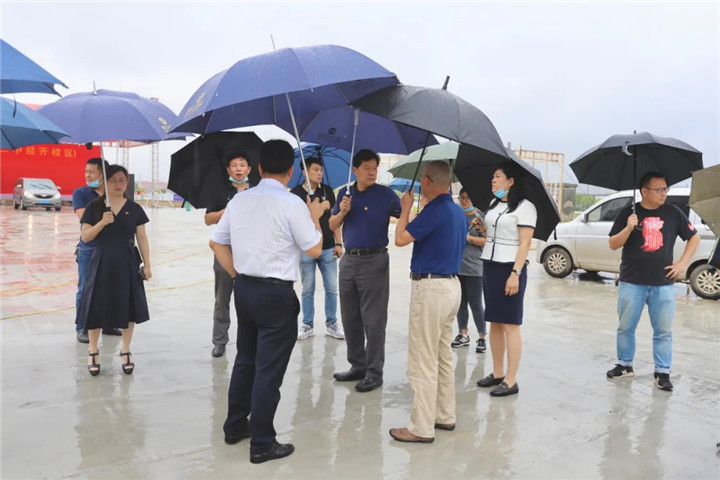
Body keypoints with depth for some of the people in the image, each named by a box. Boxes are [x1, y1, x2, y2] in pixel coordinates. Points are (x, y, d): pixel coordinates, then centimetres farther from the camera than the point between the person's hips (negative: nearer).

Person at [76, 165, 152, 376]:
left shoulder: (134, 209, 1)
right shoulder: (94, 207, -1)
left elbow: (142, 238, 3)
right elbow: (85, 236, -5)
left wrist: (147, 264, -1)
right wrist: (102, 222, -21)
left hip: (127, 263, 1)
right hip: (102, 262, -1)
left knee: (127, 306, 7)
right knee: (97, 307, 4)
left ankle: (126, 351, 22)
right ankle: (93, 352, 21)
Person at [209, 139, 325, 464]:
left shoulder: (239, 200, 5)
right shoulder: (292, 204, -14)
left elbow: (217, 242, 12)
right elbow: (314, 249, -6)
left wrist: (237, 274, 14)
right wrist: (315, 217, 8)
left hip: (244, 289, 7)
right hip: (277, 294, -7)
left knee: (245, 360, 20)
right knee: (269, 369, 2)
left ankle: (235, 426, 35)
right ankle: (262, 444, 12)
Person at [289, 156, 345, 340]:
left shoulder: (327, 190, 5)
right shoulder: (296, 193, -3)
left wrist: (338, 243, 4)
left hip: (328, 248, 2)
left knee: (332, 288, 6)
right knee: (308, 289, 7)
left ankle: (331, 324, 19)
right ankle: (308, 325, 19)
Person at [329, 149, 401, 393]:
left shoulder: (385, 194, -4)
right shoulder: (345, 194, 9)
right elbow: (332, 226, 11)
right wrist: (342, 212, -7)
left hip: (374, 261, -5)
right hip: (348, 260, 5)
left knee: (373, 320, -1)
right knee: (350, 318, 12)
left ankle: (374, 372, 8)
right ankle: (357, 366, 26)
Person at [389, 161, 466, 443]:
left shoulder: (435, 210, -18)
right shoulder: (458, 212, 12)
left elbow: (400, 238, -18)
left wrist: (406, 208, -3)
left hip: (431, 288, -10)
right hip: (452, 285, 10)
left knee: (423, 361, -3)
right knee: (443, 357, 18)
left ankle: (422, 428, 4)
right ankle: (445, 416, 27)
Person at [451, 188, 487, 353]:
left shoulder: (480, 217, -2)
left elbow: (486, 241, -9)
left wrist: (467, 237, -15)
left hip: (473, 268, -5)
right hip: (456, 266, 5)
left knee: (475, 303, -3)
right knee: (460, 302, 12)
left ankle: (482, 338, 7)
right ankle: (463, 334, 23)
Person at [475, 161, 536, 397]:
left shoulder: (524, 206, -9)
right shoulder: (493, 203, 14)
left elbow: (524, 244, -15)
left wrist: (515, 274, -21)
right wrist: (481, 228, 5)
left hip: (510, 269, -8)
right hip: (489, 266, 8)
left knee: (510, 325, -4)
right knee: (494, 323, 11)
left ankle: (511, 380, 1)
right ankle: (497, 373, 21)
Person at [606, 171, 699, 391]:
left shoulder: (673, 212, 2)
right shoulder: (629, 212, -1)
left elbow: (694, 237, 12)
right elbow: (613, 245, -3)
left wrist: (683, 263, 1)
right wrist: (628, 228, -20)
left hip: (663, 284, 1)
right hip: (631, 282, 0)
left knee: (663, 331, 4)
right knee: (626, 327, 9)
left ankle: (662, 372, 14)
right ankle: (625, 365, 24)